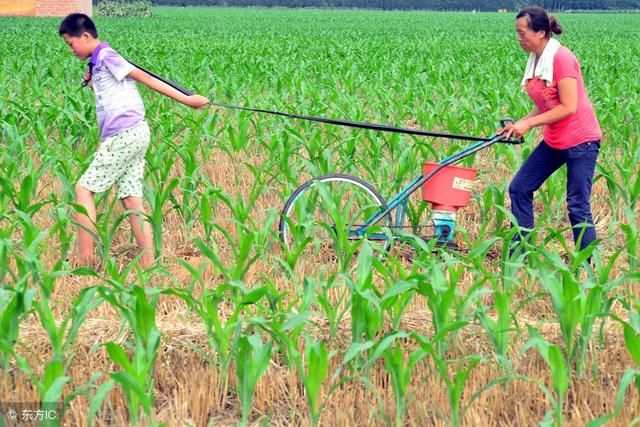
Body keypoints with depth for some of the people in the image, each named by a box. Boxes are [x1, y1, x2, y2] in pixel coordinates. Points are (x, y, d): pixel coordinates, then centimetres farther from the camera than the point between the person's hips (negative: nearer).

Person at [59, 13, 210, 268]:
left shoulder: (105, 56, -7)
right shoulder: (98, 63, 21)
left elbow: (145, 78, -11)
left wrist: (185, 100, -11)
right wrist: (94, 86, 9)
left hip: (125, 134, -9)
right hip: (133, 135, 9)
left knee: (84, 188, -4)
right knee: (131, 200, 5)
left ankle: (84, 258, -5)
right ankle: (148, 264, 1)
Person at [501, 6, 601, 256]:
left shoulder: (561, 58, -19)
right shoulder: (535, 60, 7)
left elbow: (568, 107, -22)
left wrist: (529, 124, -19)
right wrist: (518, 124, -1)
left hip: (580, 141, -9)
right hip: (554, 141, 9)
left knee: (578, 206, -5)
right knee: (519, 188, 7)